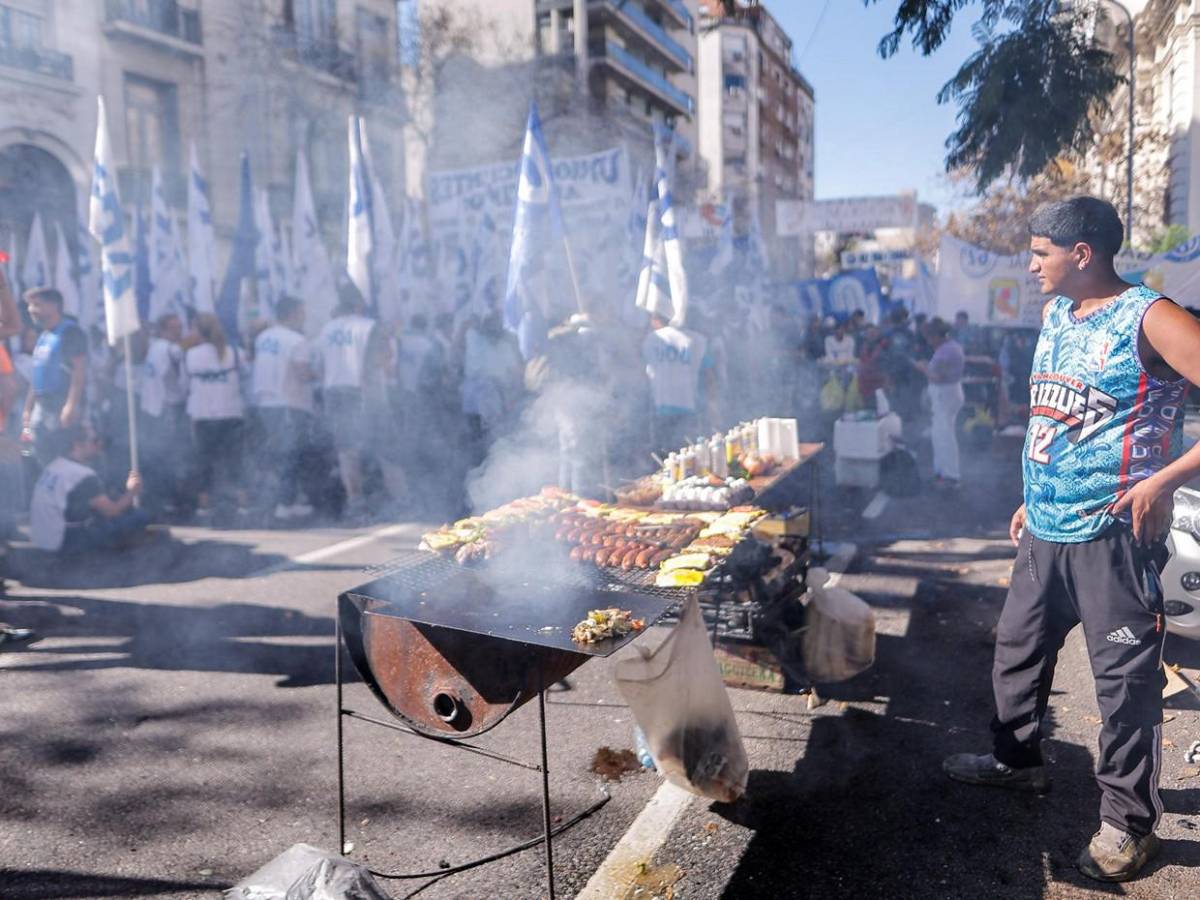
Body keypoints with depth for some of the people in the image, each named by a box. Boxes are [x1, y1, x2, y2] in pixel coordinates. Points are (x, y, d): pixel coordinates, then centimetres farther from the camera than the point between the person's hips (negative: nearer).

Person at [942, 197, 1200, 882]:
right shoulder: (1056, 317, 11)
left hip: (1111, 536, -8)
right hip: (1045, 531, 8)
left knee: (1126, 678, 4)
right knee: (1018, 649, 19)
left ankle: (1130, 822, 20)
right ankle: (1019, 758, 40)